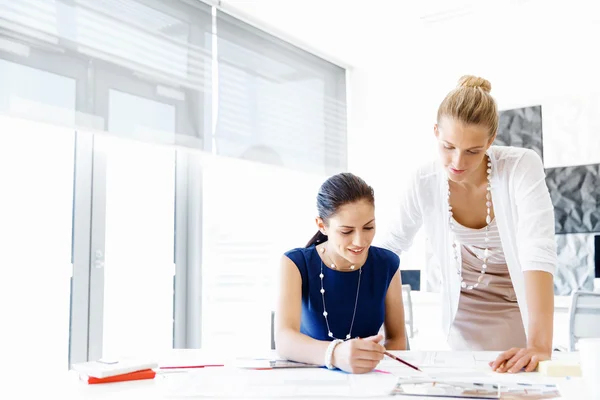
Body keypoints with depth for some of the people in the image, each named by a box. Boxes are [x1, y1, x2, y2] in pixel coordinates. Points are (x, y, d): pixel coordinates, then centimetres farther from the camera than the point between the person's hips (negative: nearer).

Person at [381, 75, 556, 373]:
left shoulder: (522, 167, -26)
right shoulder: (425, 182, -18)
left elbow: (538, 252, -37)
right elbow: (392, 245, -3)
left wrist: (540, 344, -47)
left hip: (520, 306, -1)